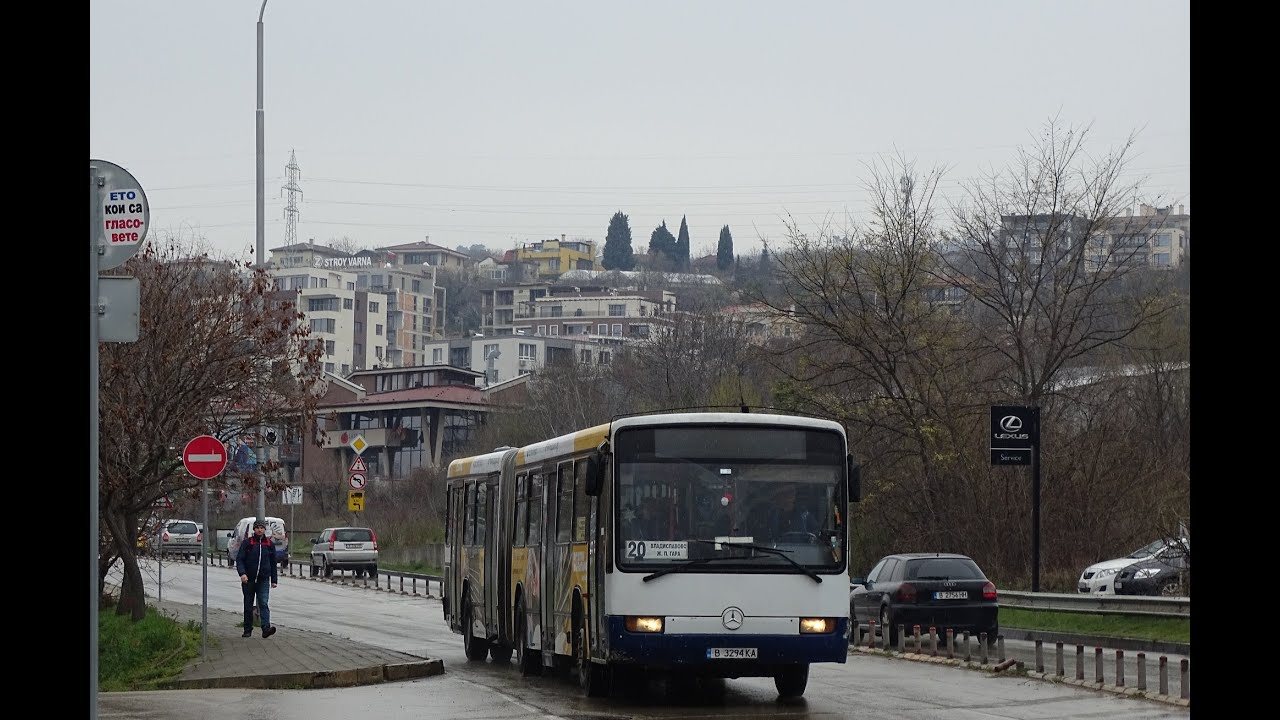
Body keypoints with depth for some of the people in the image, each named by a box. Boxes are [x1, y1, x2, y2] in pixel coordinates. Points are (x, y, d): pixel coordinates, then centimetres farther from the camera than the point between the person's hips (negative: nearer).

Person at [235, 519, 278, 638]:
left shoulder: (269, 544, 8)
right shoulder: (247, 543, 0)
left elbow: (273, 563, 15)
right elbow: (239, 559, -6)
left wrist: (273, 580, 13)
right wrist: (242, 573, -22)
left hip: (263, 580, 0)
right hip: (248, 579, 0)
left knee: (263, 603, -13)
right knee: (248, 606, 7)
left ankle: (266, 628, -24)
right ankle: (248, 630, 16)